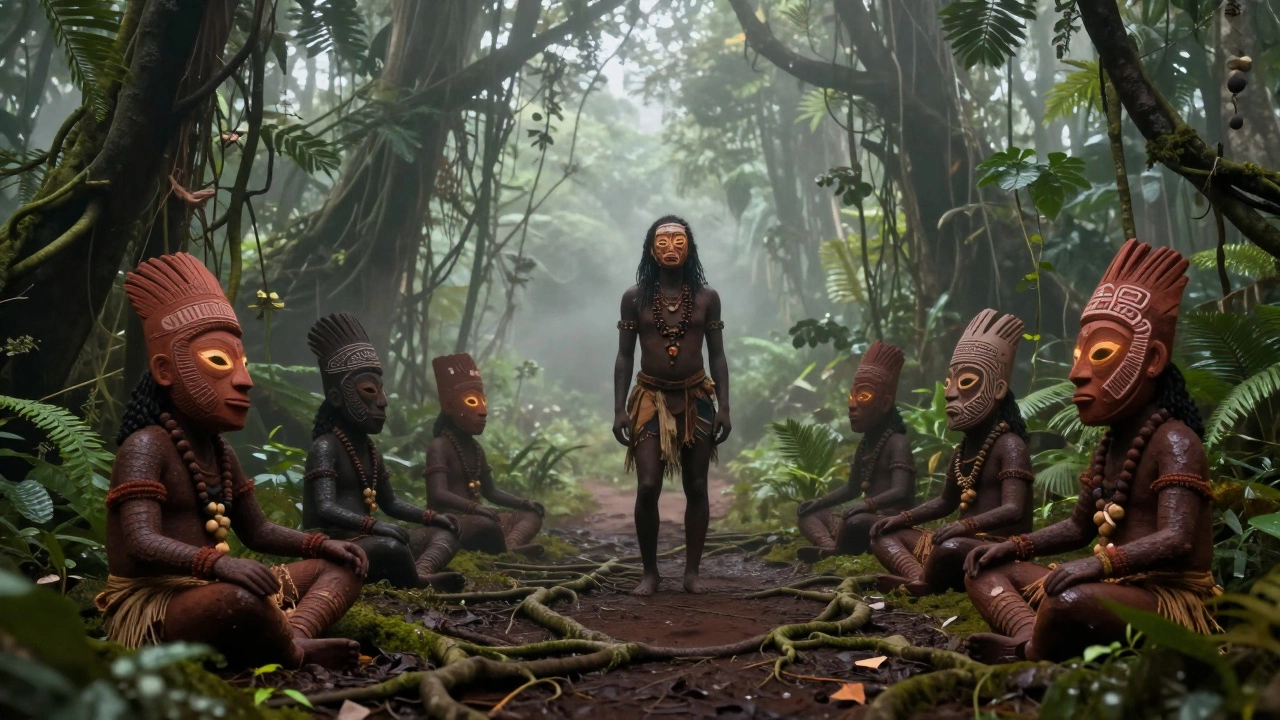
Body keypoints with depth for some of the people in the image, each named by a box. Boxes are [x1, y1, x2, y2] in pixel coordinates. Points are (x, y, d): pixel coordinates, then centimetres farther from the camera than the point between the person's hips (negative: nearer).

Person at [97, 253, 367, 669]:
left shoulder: (218, 450, 14)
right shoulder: (146, 447, -13)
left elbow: (257, 532, 23)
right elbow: (141, 544, -28)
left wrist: (323, 544, 7)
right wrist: (218, 563, -45)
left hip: (206, 594, 10)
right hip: (150, 606, -10)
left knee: (340, 567, 9)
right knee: (243, 599, -42)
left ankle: (293, 638, -23)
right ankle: (298, 656, -10)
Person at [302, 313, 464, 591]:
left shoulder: (369, 448, 18)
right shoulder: (326, 447, -11)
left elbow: (390, 502, 29)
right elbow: (324, 509, -25)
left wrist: (432, 516, 16)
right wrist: (375, 526, -38)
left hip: (366, 542, 11)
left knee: (444, 531, 11)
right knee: (391, 547, -40)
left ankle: (421, 574, -22)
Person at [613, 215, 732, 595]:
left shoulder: (706, 298, 3)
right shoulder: (635, 297, 1)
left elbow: (717, 356, 6)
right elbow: (624, 356, 3)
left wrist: (724, 408, -1)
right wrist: (619, 409, -4)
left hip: (696, 400, 1)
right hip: (650, 399, -1)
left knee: (696, 488, 3)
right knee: (648, 487, -9)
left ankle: (692, 571, 13)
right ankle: (649, 572, 5)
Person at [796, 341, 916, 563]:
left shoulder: (897, 443, -11)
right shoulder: (864, 445, 17)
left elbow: (901, 493, -25)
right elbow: (852, 488, 30)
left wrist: (868, 504, -42)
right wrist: (819, 502, 16)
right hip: (869, 518, 10)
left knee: (857, 522, -41)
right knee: (807, 512, 11)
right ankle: (831, 547, -21)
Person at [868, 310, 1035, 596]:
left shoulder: (1009, 445, -11)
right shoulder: (963, 448, 16)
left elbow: (1014, 510, -24)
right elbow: (946, 501, 30)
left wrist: (966, 525, -39)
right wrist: (903, 518, 15)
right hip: (967, 543, 10)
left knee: (951, 548, -41)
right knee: (885, 534, 7)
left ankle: (925, 584, -11)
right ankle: (919, 579, -23)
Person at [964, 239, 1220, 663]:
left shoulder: (1174, 441, -13)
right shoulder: (1110, 443, 16)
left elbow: (1177, 541, -27)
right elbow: (1079, 527, 26)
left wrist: (1102, 563, -43)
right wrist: (1014, 547, 11)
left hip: (1171, 599, -10)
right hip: (1117, 591, 10)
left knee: (1072, 601, -41)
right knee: (988, 569, 9)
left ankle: (1030, 657, -11)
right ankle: (1032, 642, -20)